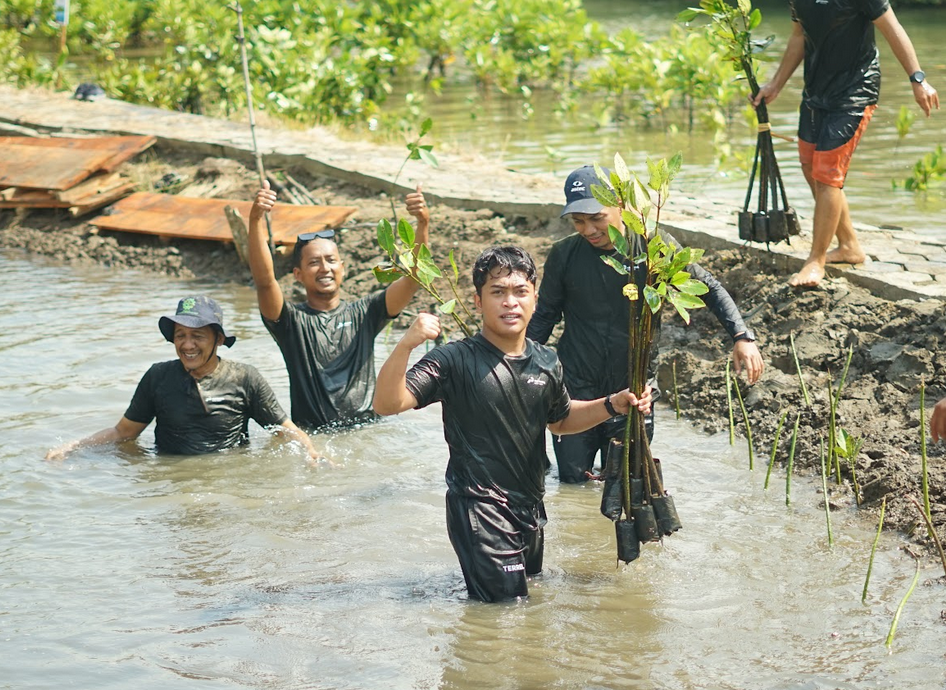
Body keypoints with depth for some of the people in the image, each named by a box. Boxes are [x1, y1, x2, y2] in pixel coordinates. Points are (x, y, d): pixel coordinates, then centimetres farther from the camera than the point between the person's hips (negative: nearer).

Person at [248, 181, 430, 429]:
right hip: (310, 436, -1)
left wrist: (423, 224, -17)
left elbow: (413, 276, 0)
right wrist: (255, 220, -28)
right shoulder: (292, 320, 3)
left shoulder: (363, 314, 10)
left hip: (367, 431, 1)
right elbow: (264, 280, -14)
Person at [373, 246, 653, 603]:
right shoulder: (456, 360, -15)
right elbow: (387, 403, -25)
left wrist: (613, 405, 8)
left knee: (532, 591, 21)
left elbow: (561, 419, 23)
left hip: (530, 507, 7)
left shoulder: (546, 363, 3)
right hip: (479, 508, -7)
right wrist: (405, 345, -39)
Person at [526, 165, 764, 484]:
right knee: (573, 479, 5)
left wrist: (742, 337, -14)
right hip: (576, 389, 0)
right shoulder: (564, 255, -6)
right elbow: (544, 317, 6)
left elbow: (709, 289, -2)